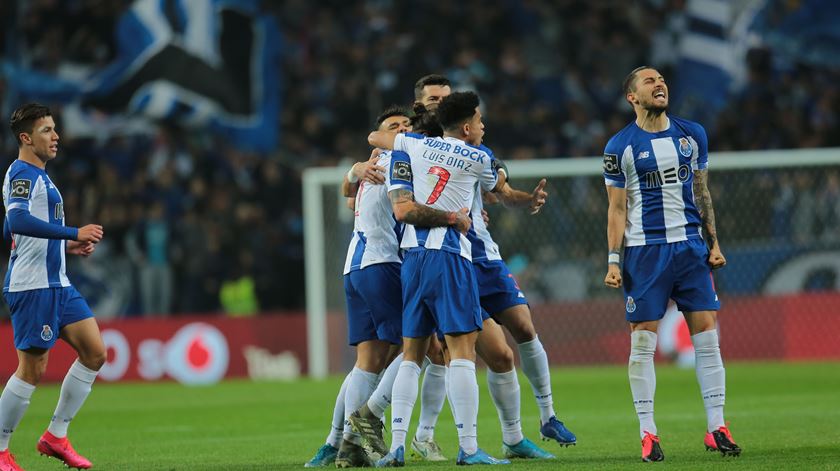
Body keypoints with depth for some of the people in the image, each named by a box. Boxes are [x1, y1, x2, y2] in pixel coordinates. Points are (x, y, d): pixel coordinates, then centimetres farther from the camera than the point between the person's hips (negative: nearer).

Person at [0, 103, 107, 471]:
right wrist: (74, 233, -30)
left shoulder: (37, 175, 19)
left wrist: (65, 245, 21)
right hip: (32, 286, -10)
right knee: (33, 368, -7)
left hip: (56, 283, 10)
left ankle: (56, 436, 10)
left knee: (95, 352, 4)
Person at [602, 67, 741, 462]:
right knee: (642, 343, -3)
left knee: (707, 337, -1)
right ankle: (648, 434, 3)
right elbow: (617, 209, 0)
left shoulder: (692, 135, 9)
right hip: (645, 250, -3)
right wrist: (613, 261, -6)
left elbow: (701, 192, 16)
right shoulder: (620, 146, -2)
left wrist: (713, 243, 11)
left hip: (691, 247, 3)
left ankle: (716, 428, 3)